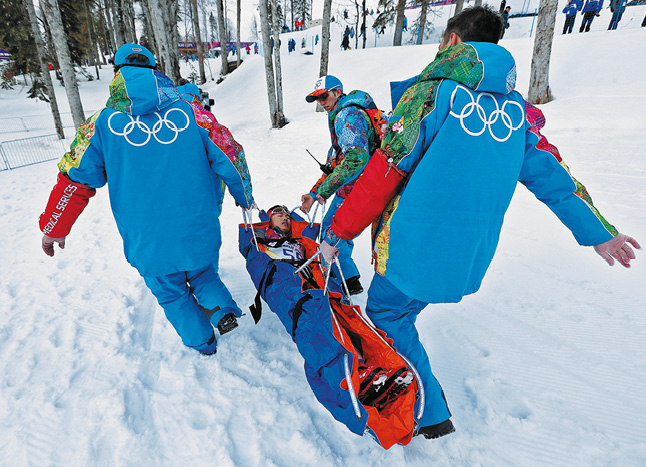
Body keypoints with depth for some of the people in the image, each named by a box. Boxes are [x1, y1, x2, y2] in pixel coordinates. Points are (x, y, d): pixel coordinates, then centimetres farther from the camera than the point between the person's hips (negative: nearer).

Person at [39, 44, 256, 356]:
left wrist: (52, 230, 18)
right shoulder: (190, 112, -4)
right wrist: (245, 197, 17)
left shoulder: (103, 122, -3)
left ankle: (202, 341, 39)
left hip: (149, 245, 0)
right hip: (200, 235, 1)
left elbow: (74, 180, 3)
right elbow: (230, 157, -1)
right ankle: (221, 309, 14)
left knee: (171, 293, 24)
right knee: (202, 272, 31)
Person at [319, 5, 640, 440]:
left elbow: (381, 176, -12)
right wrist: (599, 233, 29)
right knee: (401, 312, 26)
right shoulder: (516, 108, 9)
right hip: (471, 258, 7)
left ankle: (431, 415, 25)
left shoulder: (430, 92, -8)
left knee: (386, 312, 16)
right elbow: (553, 177, 16)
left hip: (416, 246, -6)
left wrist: (337, 232, -3)